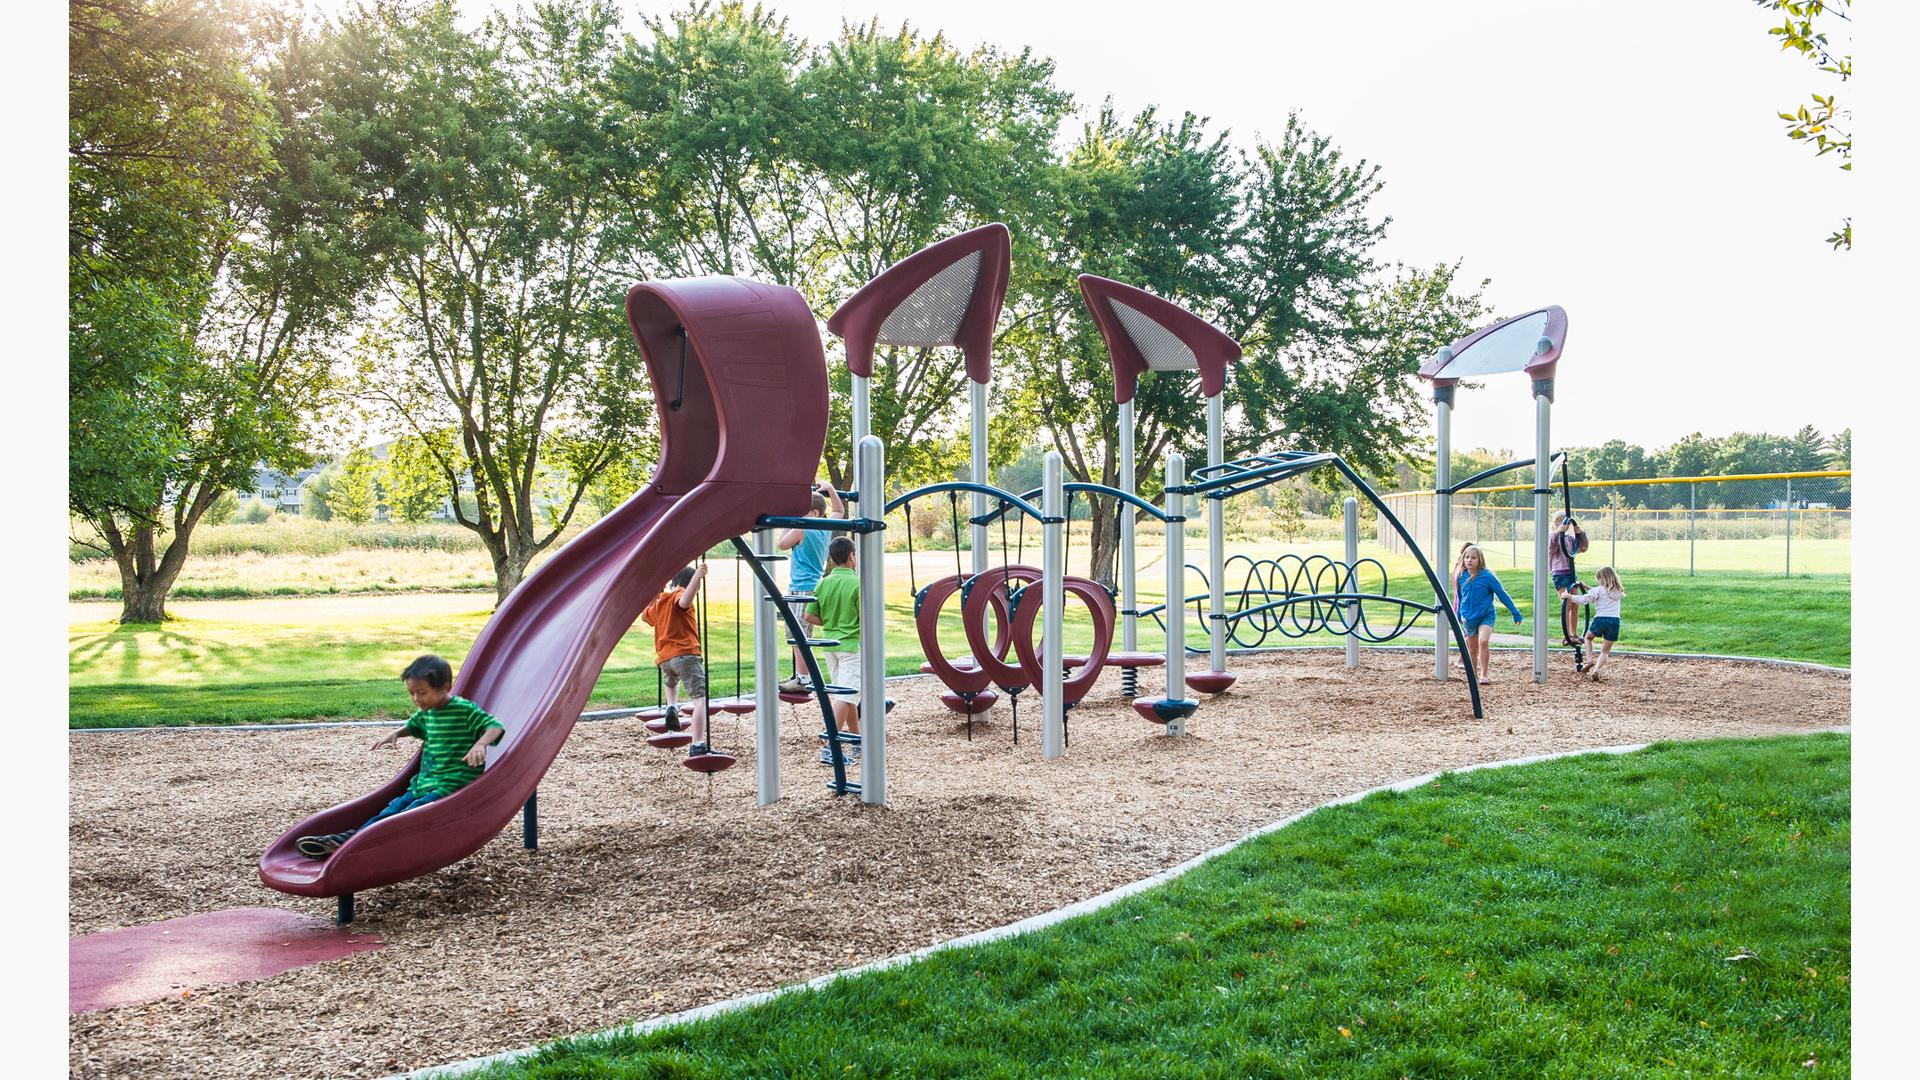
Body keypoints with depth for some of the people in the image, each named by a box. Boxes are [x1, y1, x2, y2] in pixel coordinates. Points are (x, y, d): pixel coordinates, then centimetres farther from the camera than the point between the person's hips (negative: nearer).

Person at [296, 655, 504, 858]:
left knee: (409, 816, -25)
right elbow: (411, 726, 35)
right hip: (425, 782, 8)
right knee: (392, 811, -10)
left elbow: (495, 727, -18)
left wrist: (480, 744, -37)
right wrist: (394, 734, 15)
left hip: (452, 786, -8)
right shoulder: (425, 713, 13)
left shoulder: (466, 710, -11)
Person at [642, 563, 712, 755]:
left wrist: (655, 594, 46)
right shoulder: (678, 595, -1)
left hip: (664, 658, 8)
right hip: (685, 653, -8)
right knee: (701, 699, -14)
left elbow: (645, 615, 43)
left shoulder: (658, 602, 21)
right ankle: (698, 745, -27)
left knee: (672, 681, 44)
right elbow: (684, 602, -28)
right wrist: (697, 576, -32)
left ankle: (672, 706, 20)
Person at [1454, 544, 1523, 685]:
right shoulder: (1461, 577, -2)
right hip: (1468, 618, 4)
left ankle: (1484, 674, -15)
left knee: (1483, 641, -23)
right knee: (1472, 647, 13)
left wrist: (1516, 613, -4)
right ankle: (1474, 672, 31)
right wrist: (1459, 615, 25)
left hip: (1486, 616, -4)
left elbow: (1502, 594, -7)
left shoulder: (1487, 576, -14)